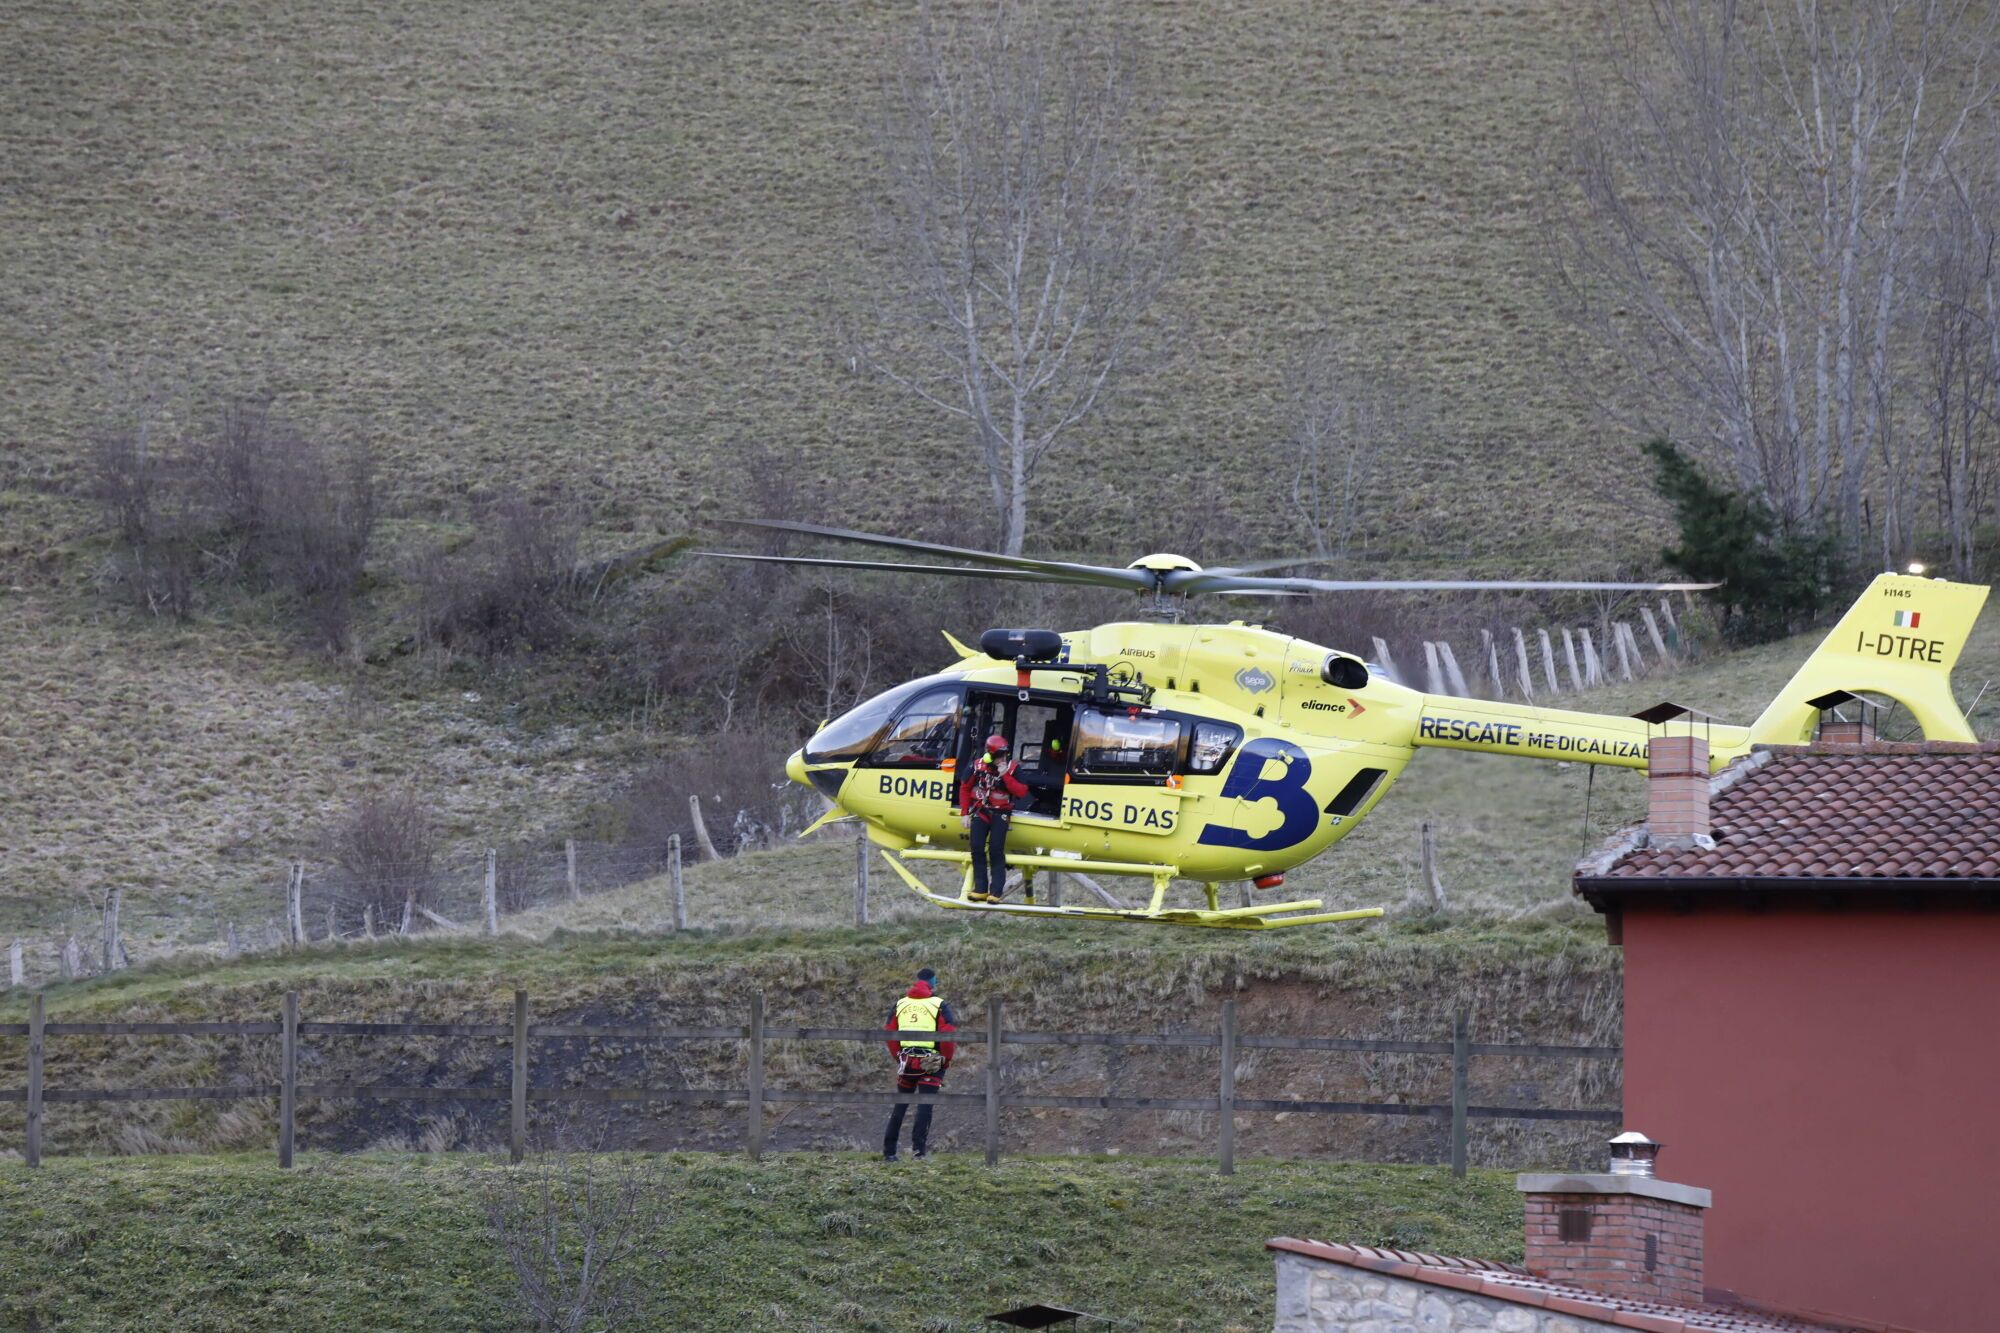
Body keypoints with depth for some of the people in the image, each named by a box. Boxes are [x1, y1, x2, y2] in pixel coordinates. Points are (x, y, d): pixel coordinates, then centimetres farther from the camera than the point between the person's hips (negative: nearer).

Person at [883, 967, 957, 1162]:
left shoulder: (900, 1005, 10)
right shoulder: (939, 1005, -3)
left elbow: (888, 1033, 8)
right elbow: (949, 1034, -12)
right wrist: (946, 1060, 1)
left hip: (906, 1061, 4)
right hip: (931, 1063, -4)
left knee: (899, 1106, 13)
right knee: (925, 1105, -2)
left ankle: (889, 1151, 15)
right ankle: (919, 1147, -13)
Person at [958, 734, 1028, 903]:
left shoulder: (1013, 768, -8)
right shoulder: (979, 767, -3)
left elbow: (1022, 792, -17)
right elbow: (965, 788, 8)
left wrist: (1006, 775, -25)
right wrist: (965, 813, 6)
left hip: (1000, 813, -3)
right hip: (980, 811, 3)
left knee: (996, 850, -12)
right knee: (977, 849, -4)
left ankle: (996, 891, -9)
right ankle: (980, 889, 3)